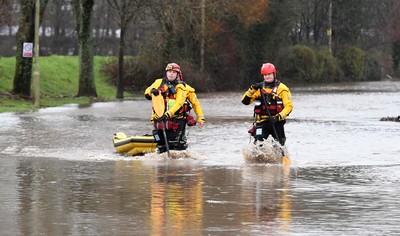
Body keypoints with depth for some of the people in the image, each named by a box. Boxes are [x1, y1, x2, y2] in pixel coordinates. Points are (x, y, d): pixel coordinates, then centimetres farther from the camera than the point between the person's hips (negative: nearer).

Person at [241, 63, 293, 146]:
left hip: (277, 121, -1)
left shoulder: (282, 88, -1)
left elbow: (289, 106, -5)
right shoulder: (259, 88, 8)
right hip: (262, 122, 1)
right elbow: (245, 101, 4)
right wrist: (252, 89, -11)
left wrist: (278, 117, -18)